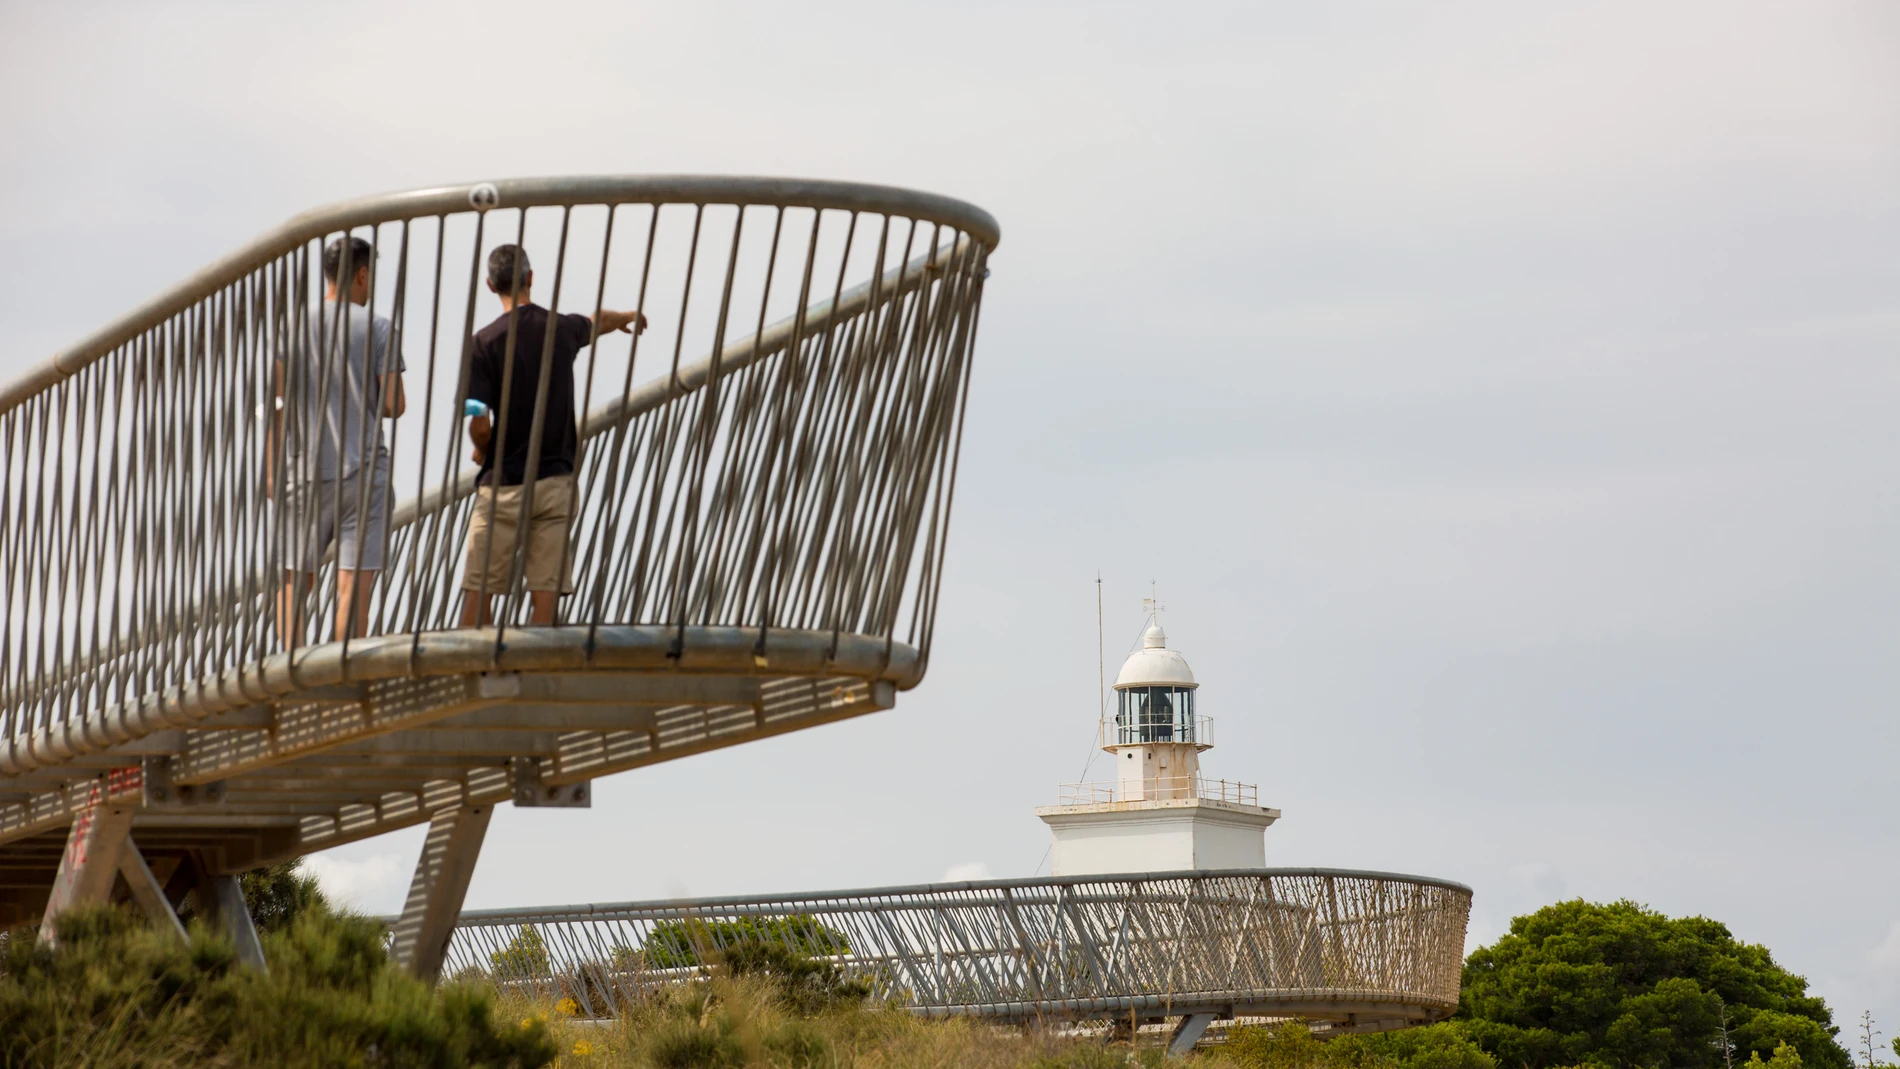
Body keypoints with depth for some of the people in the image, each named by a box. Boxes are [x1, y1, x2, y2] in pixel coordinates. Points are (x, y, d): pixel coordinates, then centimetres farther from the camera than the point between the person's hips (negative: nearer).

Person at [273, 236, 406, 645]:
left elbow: (276, 404, 0)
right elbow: (394, 404, -6)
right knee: (354, 586, -3)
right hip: (364, 472, -2)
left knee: (293, 583, 8)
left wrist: (272, 470, 5)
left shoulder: (295, 327, 4)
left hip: (306, 473, 2)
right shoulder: (376, 327, -2)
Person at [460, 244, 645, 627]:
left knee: (478, 591, 3)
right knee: (545, 594, 2)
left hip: (503, 485, -3)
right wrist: (628, 317, 53)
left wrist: (483, 451, 10)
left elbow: (479, 425, -13)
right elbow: (598, 322, 30)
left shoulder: (484, 342, -9)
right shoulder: (562, 329, 5)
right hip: (556, 482, 3)